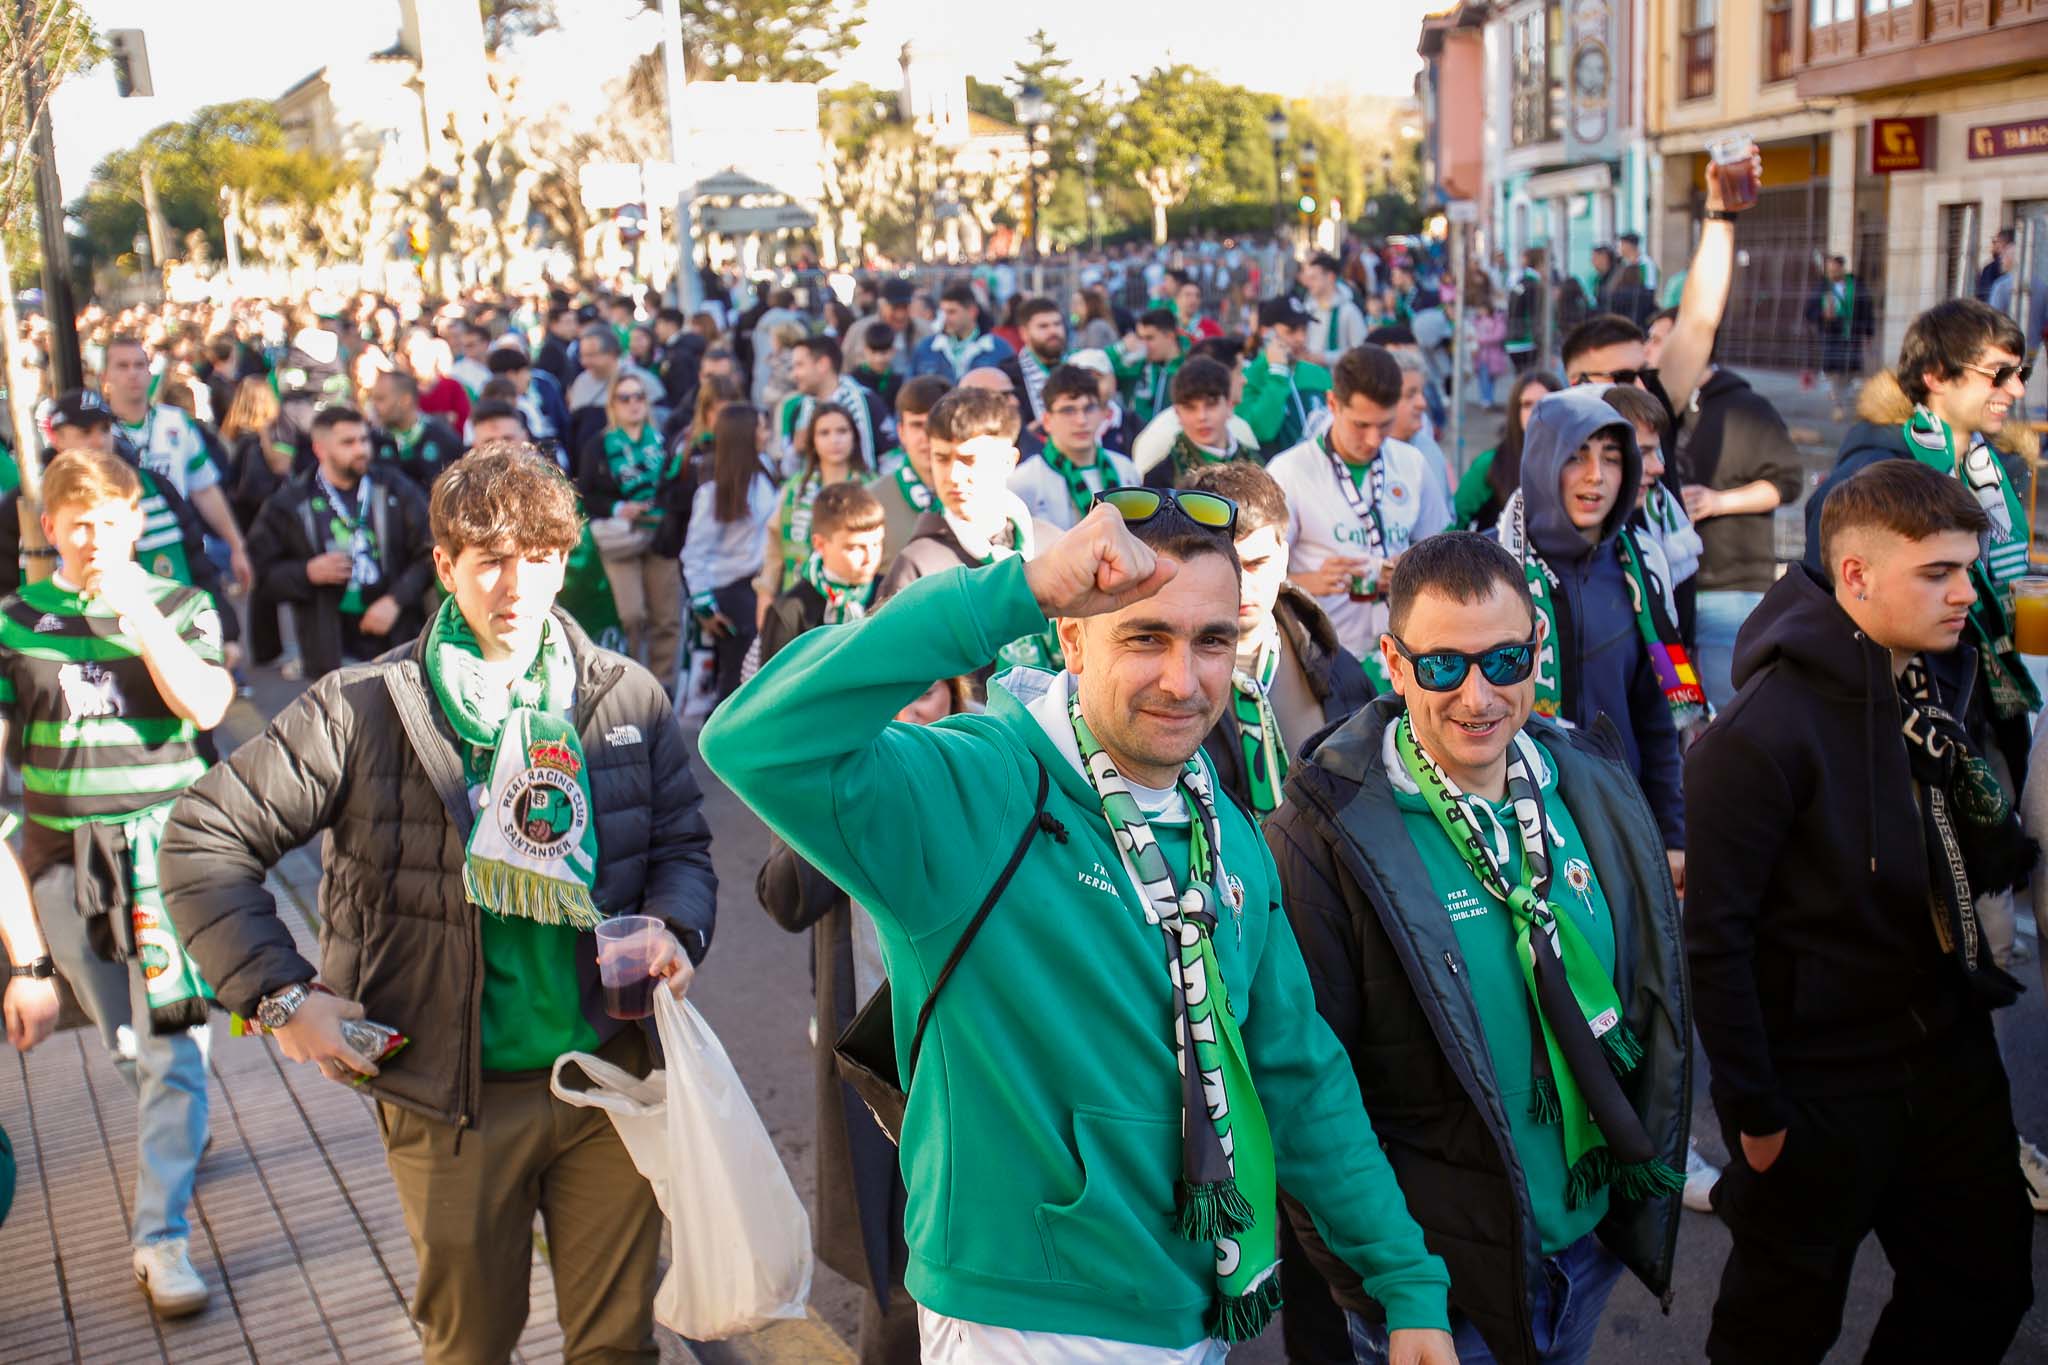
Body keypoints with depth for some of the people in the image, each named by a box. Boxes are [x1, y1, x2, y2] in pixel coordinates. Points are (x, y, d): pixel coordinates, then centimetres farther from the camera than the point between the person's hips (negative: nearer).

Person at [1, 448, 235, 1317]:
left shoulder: (180, 608, 0)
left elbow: (205, 705, -17)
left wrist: (138, 610, -20)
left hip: (162, 845, -2)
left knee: (171, 1045, -7)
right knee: (123, 1042, 16)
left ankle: (161, 1238, -2)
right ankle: (181, 1138, 43)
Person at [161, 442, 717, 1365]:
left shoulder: (627, 698, 0)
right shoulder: (365, 711, -9)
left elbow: (682, 841, 9)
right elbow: (203, 839, -5)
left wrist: (674, 927, -12)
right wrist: (277, 995, -12)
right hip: (453, 1095, -1)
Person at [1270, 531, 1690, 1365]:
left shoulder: (1596, 790, -3)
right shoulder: (1326, 835, -21)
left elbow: (1655, 989, 10)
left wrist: (1649, 1169, 11)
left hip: (1594, 1237, 6)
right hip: (1437, 1270, -5)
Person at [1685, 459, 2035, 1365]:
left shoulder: (1939, 679, 1)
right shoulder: (1764, 731, -23)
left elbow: (1970, 868, 8)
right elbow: (1716, 937, -21)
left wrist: (2000, 841, -14)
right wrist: (1754, 1111, -17)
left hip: (1949, 1048, 7)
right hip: (1822, 1081, -7)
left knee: (1985, 1287, 21)